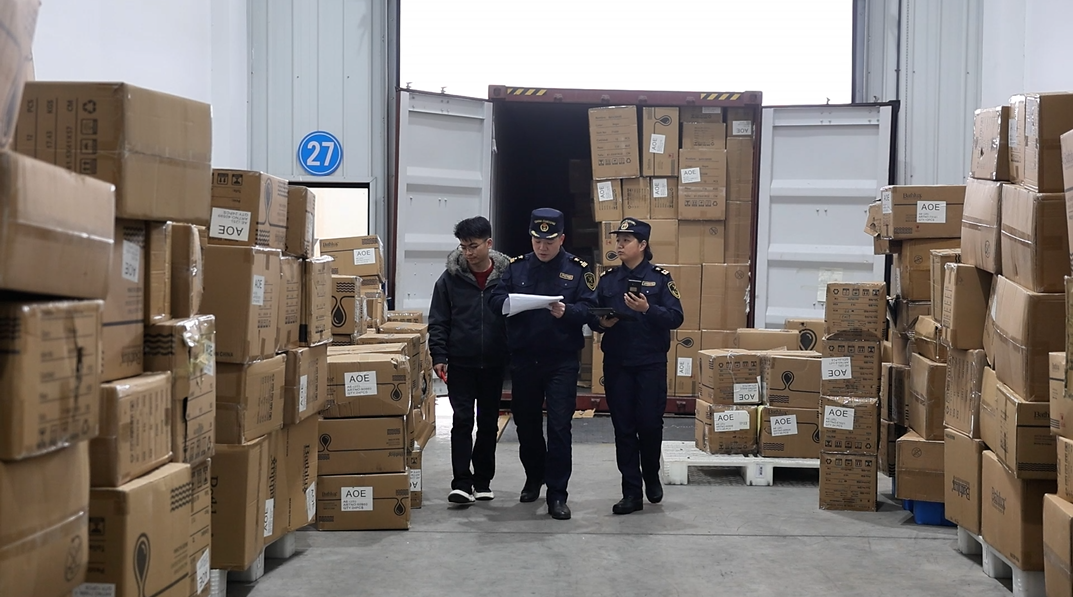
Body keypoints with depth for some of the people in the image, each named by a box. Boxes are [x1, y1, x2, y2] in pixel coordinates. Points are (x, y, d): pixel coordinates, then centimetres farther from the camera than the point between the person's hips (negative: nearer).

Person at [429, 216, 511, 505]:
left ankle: (483, 481, 21)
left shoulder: (506, 276, -1)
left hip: (493, 364, 1)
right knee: (462, 421, -5)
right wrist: (439, 356, -9)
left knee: (489, 423, 10)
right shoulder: (451, 278, -2)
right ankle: (462, 483, -5)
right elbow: (438, 322, 0)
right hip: (460, 364, -1)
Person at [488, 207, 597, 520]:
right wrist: (509, 301, -22)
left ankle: (557, 493, 0)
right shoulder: (516, 267, 7)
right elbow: (496, 299, 1)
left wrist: (567, 311, -26)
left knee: (559, 426, -5)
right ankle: (534, 477, 35)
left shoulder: (577, 269, 0)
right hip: (523, 359, 3)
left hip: (562, 361, -3)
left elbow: (589, 308, -6)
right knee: (526, 423, 14)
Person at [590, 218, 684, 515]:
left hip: (651, 363, -3)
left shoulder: (660, 277, -1)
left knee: (650, 423, 0)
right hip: (616, 364, 3)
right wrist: (601, 322, -12)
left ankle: (652, 477, 27)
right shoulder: (608, 278, 8)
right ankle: (632, 493, 10)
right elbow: (592, 316, 10)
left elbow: (675, 317, -8)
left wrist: (647, 309, -23)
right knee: (623, 427, 3)